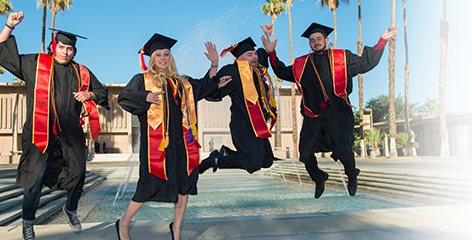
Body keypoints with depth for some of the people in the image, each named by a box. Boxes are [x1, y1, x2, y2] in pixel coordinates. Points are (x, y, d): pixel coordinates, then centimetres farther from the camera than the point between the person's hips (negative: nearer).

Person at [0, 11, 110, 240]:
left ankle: (71, 209, 32)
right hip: (42, 133, -2)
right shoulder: (35, 64, 6)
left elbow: (102, 91, 20)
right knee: (36, 178, -1)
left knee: (78, 172, 3)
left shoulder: (82, 73, 12)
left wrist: (89, 95, -1)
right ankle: (28, 222, 21)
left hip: (71, 134, 3)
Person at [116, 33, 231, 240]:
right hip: (156, 141, -5)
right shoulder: (143, 80, 6)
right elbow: (123, 97, -6)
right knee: (151, 184, -4)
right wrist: (146, 97, -24)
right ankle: (123, 223, 18)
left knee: (184, 183, 4)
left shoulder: (181, 82, 19)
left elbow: (203, 86, 23)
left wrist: (214, 65, 11)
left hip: (180, 141, 5)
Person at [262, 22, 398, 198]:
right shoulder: (302, 64, 15)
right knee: (305, 153, 3)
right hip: (313, 116, 3)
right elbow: (282, 73, 22)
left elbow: (366, 63, 12)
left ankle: (352, 177, 24)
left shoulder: (342, 58, 10)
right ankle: (319, 178, 32)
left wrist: (382, 41, 9)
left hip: (337, 114, -3)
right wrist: (272, 53, 16)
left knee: (343, 150, -10)